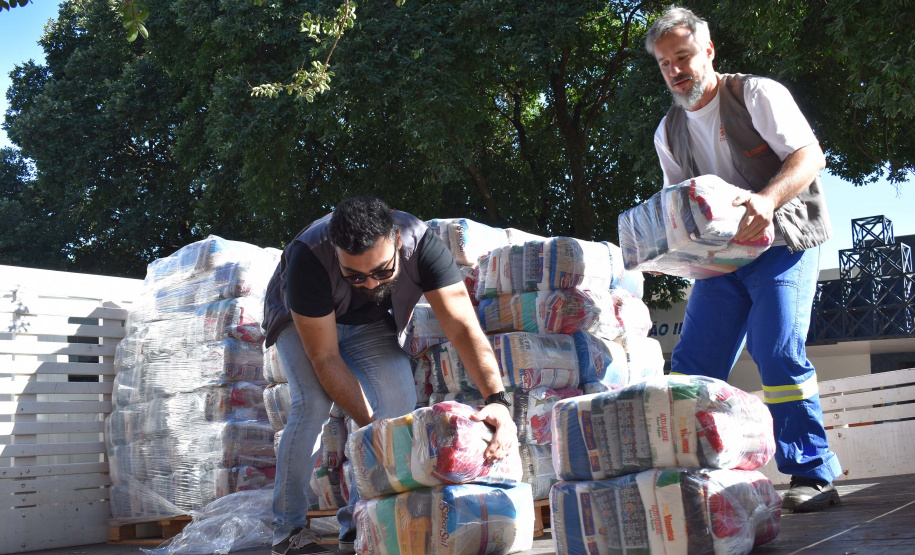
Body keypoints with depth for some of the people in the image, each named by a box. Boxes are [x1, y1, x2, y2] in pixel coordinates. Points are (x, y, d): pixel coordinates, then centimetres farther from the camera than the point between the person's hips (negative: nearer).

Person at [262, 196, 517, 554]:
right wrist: (371, 427, -39)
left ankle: (357, 525, -2)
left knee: (400, 402, -16)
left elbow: (463, 326, -41)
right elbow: (325, 359, -34)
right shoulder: (308, 259, -41)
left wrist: (497, 399, -55)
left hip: (370, 323, 3)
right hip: (302, 320, -3)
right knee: (314, 403, -26)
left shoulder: (421, 243, -36)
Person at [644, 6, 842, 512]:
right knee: (692, 363, 0)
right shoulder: (669, 132, 12)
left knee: (778, 354, -18)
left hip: (780, 243, -6)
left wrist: (766, 199, -33)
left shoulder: (756, 94, -6)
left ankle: (813, 476, -9)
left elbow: (809, 156, -15)